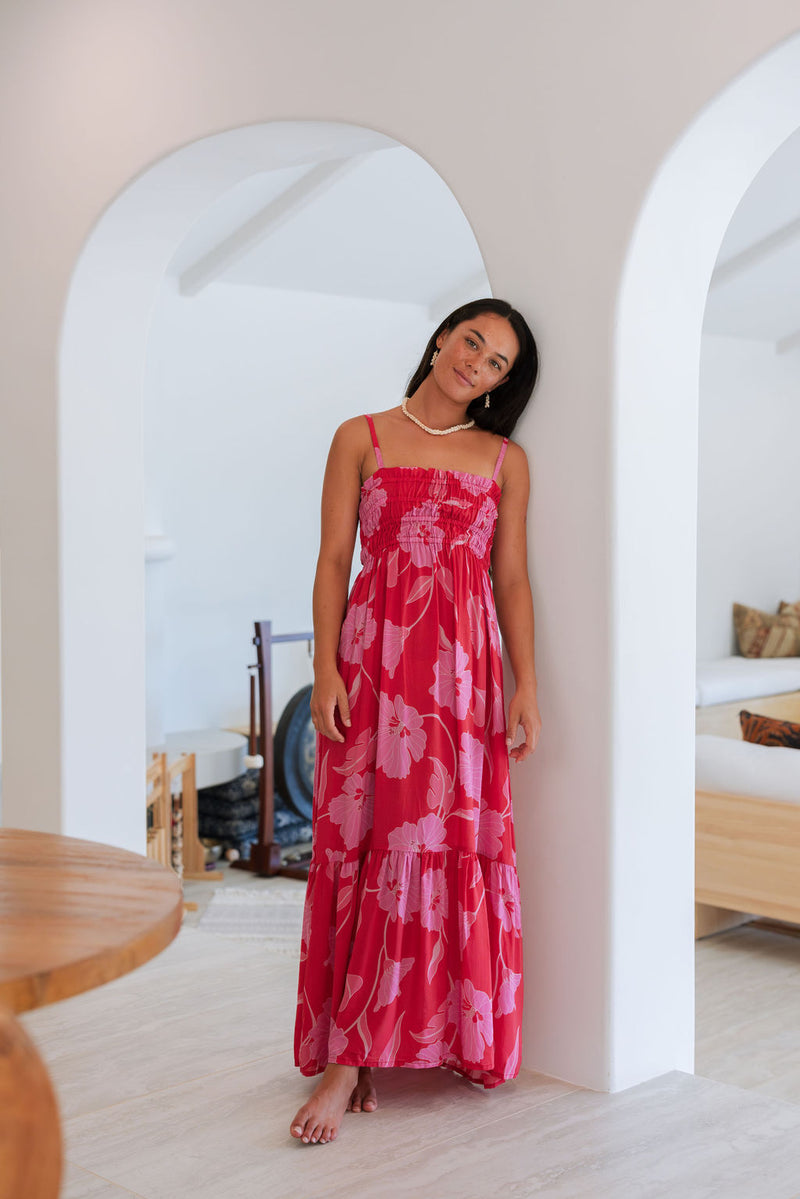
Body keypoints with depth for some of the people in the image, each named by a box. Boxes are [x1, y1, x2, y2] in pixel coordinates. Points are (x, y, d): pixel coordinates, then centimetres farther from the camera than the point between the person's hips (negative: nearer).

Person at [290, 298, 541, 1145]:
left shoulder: (505, 459, 12)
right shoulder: (361, 438, 8)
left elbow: (513, 578, 9)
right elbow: (333, 560, 3)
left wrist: (526, 685, 0)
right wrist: (325, 669, -7)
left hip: (463, 664, 2)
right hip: (374, 655, -1)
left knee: (441, 840, -2)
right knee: (363, 839, -3)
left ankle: (351, 1060, 7)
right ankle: (354, 1051, 2)